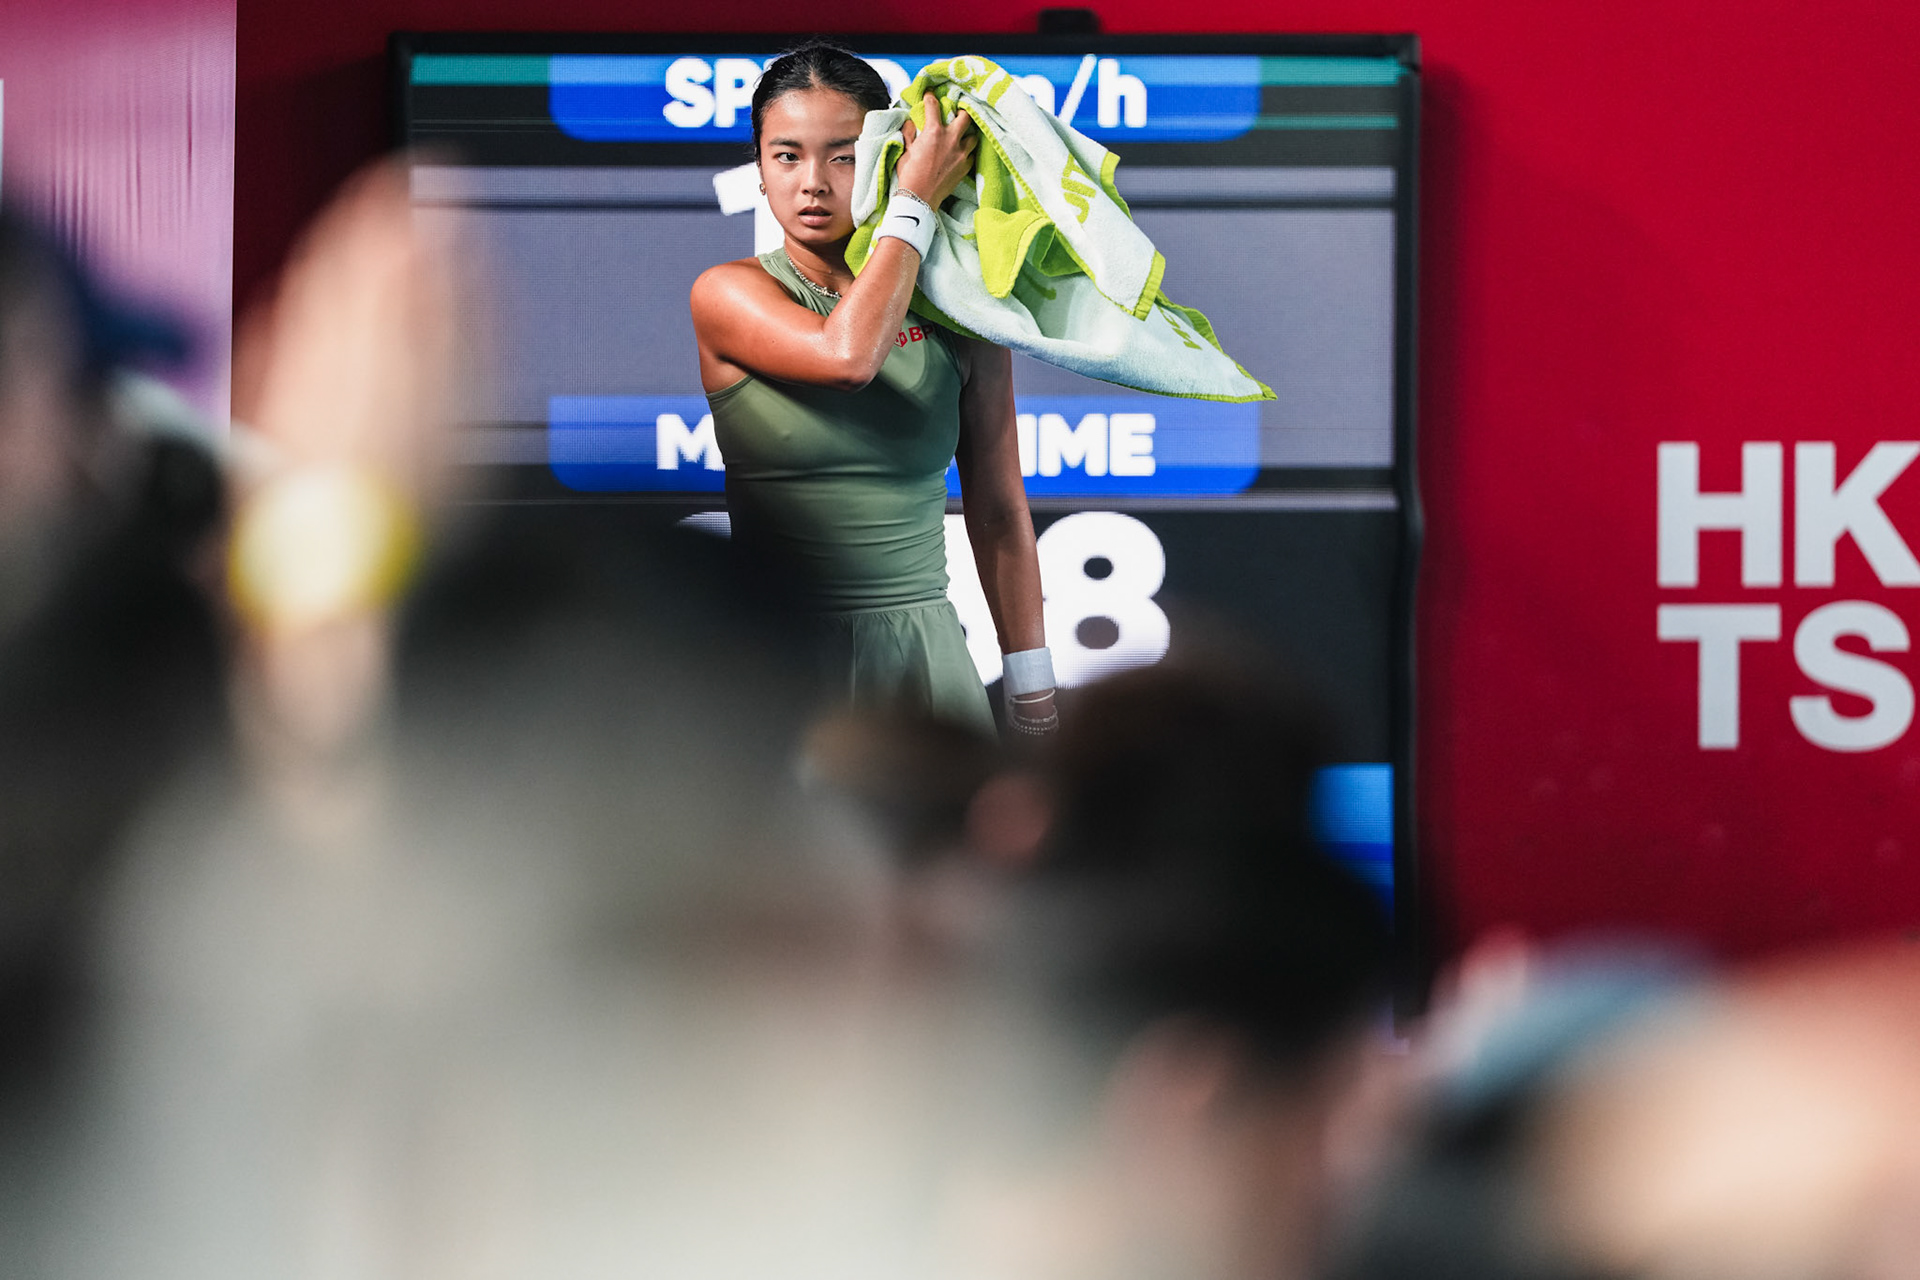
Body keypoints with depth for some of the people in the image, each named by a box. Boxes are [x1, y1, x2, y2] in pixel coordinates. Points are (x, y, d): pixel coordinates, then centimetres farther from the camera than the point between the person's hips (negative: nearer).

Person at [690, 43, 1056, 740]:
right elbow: (847, 355, -23)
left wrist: (1033, 699, 9)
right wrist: (916, 205, -10)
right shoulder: (729, 293, -2)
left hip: (921, 650, 2)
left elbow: (999, 512, 11)